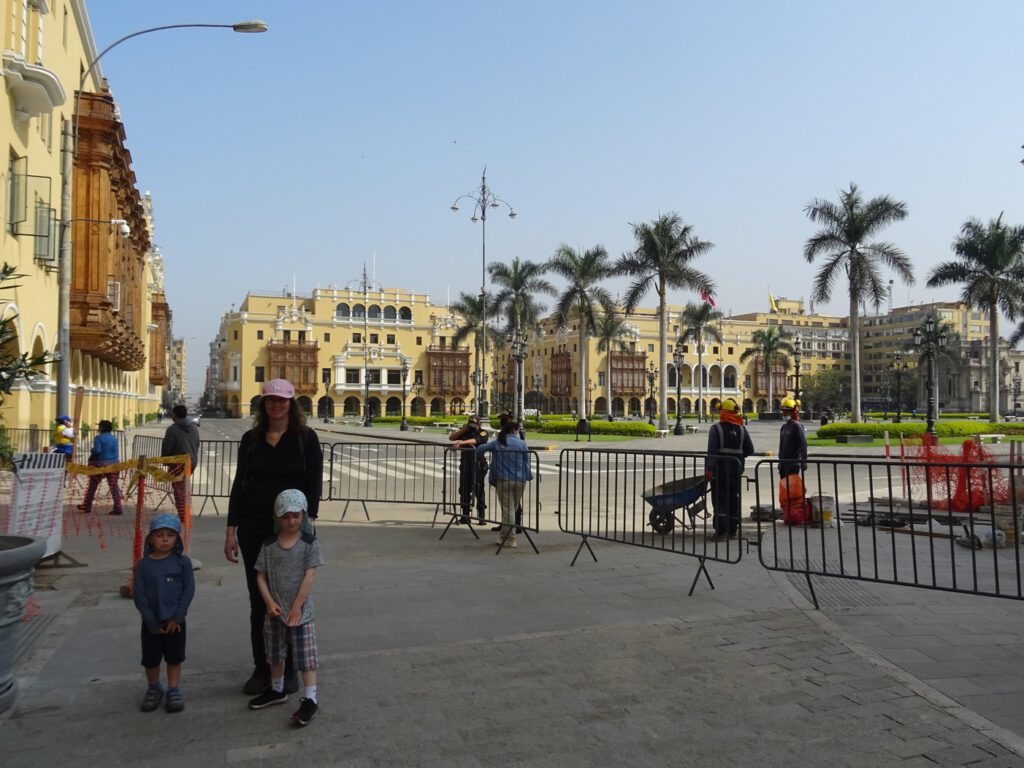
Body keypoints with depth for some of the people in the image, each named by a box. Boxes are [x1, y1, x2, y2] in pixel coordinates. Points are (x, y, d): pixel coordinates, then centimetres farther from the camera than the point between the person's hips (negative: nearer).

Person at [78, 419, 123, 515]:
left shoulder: (99, 438, -9)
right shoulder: (114, 438, 9)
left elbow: (97, 450, -19)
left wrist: (91, 451, 0)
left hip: (101, 464, -4)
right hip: (113, 464, 4)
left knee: (92, 486, 12)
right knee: (114, 486, 0)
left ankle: (87, 506, 22)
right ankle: (117, 508, -7)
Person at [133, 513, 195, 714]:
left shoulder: (182, 561, -7)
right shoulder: (143, 564, -7)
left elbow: (189, 589, -7)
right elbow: (139, 595, -6)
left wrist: (177, 617, -12)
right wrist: (152, 622, -10)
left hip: (175, 621, -1)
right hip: (151, 622, 1)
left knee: (174, 657, 10)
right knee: (150, 659, 11)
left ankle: (174, 691, 23)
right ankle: (153, 689, 32)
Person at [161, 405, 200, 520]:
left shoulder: (172, 429, -14)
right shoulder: (194, 429, 10)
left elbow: (166, 448, -12)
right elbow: (197, 446, 16)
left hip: (178, 463, -7)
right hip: (192, 462, 7)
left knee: (179, 490, -2)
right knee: (184, 489, 17)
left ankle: (182, 515, -3)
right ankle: (185, 513, 19)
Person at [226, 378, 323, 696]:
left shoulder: (305, 438, -3)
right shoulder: (250, 439, 5)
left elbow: (313, 486, -7)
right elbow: (239, 485, 6)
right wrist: (231, 531, 2)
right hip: (254, 530, 3)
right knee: (258, 601, 10)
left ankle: (289, 669, 22)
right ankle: (261, 668, 23)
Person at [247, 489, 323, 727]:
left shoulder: (309, 543, -9)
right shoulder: (269, 545, 0)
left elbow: (309, 576, -12)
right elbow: (261, 576, 1)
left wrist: (297, 607, -14)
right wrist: (270, 602, -10)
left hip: (301, 611, -4)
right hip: (275, 610, 4)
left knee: (306, 656, -3)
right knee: (275, 654, 20)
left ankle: (310, 700, 4)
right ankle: (277, 691, 39)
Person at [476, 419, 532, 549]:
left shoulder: (497, 443, 1)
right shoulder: (522, 444, -4)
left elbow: (480, 449, 5)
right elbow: (527, 461, 1)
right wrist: (528, 476, 15)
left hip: (503, 480, 0)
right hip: (520, 480, 0)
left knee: (507, 509, 3)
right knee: (513, 509, 12)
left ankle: (511, 539, 2)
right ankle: (504, 536, 17)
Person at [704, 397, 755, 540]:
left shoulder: (716, 428, -9)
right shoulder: (742, 429, 5)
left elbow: (711, 451, -15)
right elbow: (749, 450, 8)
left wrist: (709, 468, -14)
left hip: (720, 469, -4)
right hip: (736, 468, 4)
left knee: (719, 499, -1)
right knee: (734, 498, 12)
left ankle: (721, 531, -7)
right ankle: (732, 530, 17)